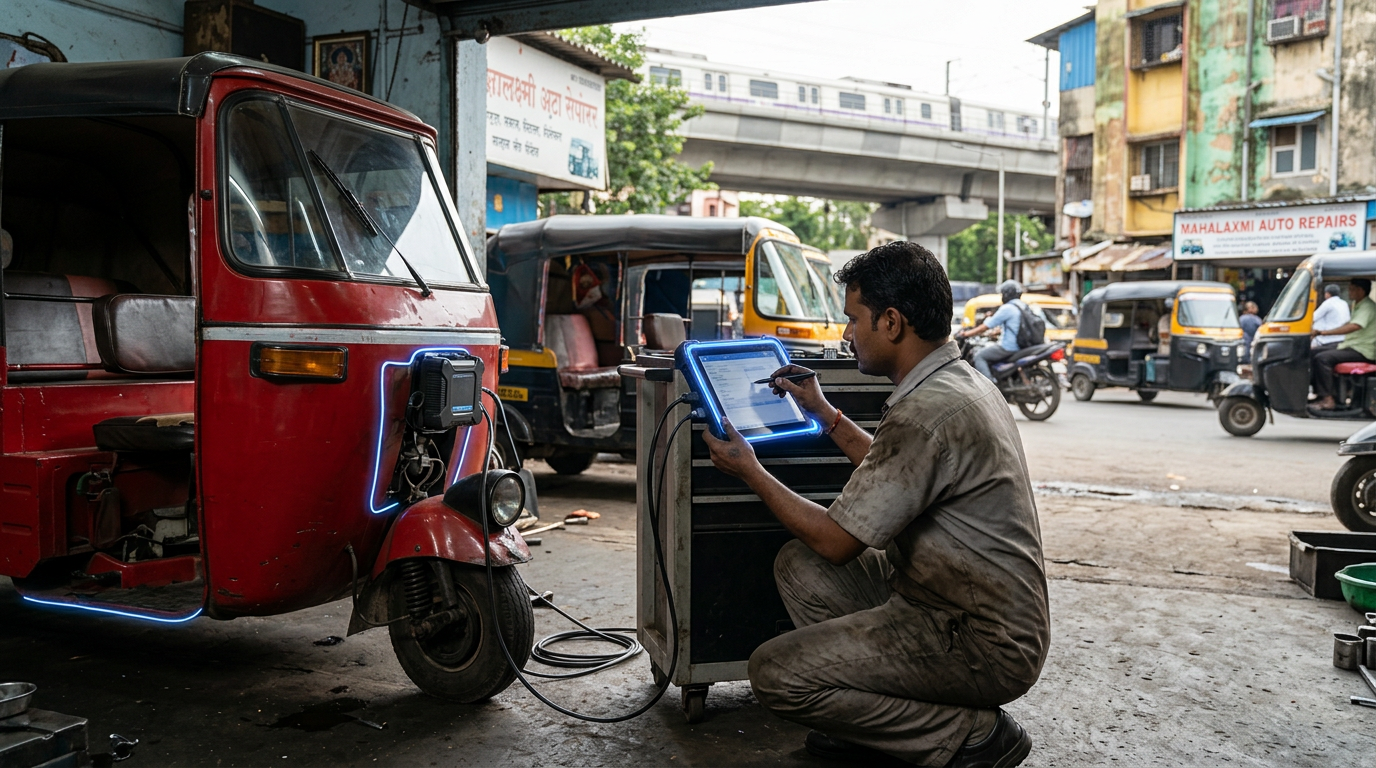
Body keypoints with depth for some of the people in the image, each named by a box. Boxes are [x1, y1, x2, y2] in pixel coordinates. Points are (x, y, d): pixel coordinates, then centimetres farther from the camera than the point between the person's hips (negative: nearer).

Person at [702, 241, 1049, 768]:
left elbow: (837, 541, -19)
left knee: (774, 674, -14)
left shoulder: (928, 413, -25)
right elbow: (896, 475, 22)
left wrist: (750, 472, -5)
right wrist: (825, 414, 24)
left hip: (984, 645, -10)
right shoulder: (962, 382, 7)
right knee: (797, 564, 13)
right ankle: (870, 724, 12)